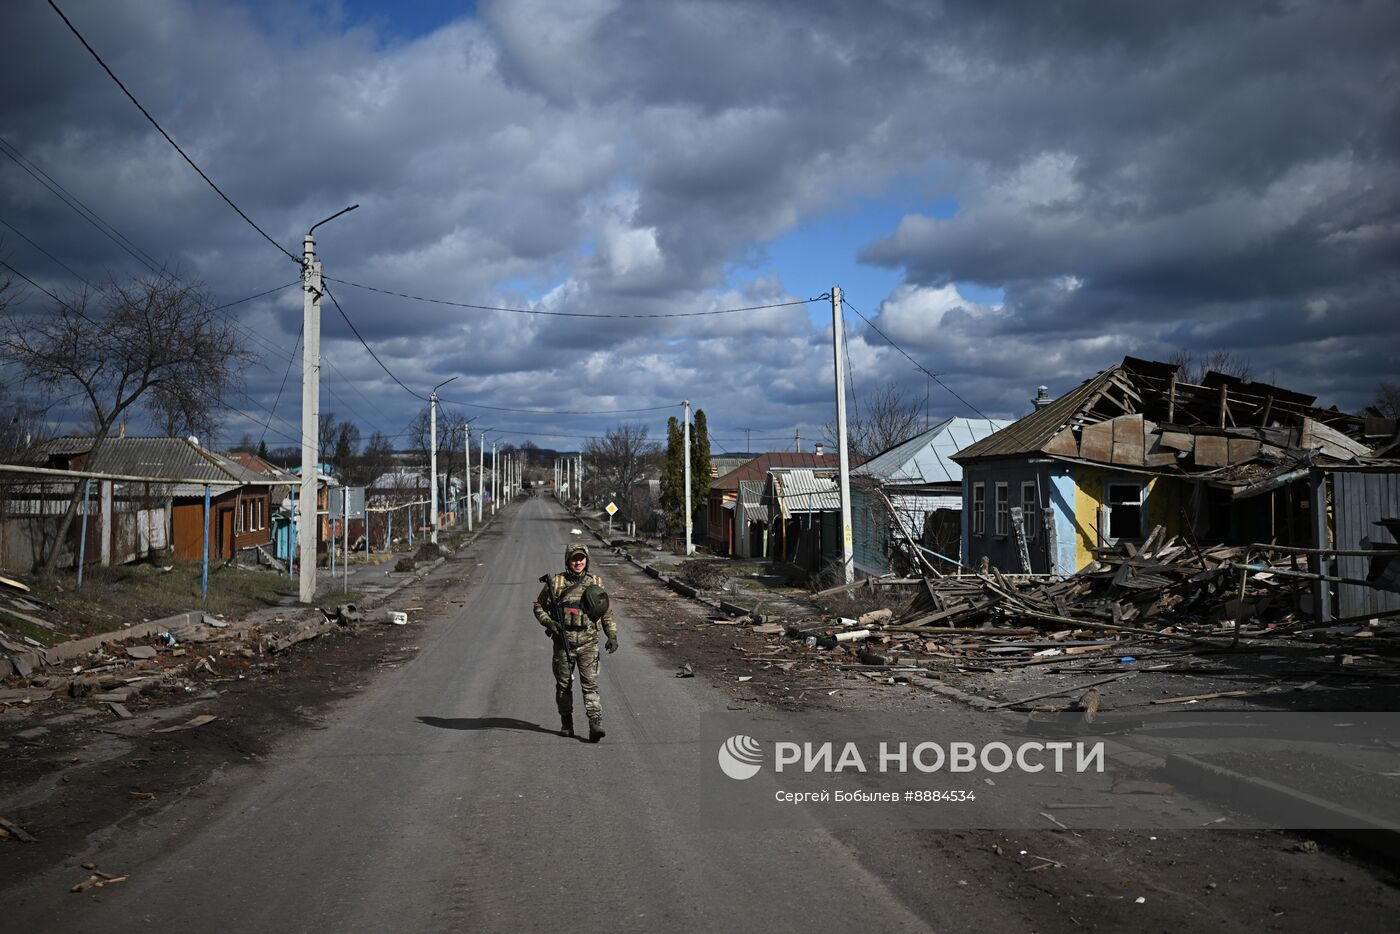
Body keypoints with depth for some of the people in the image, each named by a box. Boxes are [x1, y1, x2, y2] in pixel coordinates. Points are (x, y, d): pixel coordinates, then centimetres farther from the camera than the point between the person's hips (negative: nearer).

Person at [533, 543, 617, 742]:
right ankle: (566, 723, 23)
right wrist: (549, 623, -10)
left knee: (590, 684, -9)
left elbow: (607, 613, 12)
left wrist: (612, 636, 3)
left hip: (588, 643, 0)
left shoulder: (595, 583, 5)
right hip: (563, 643, 1)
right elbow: (539, 607, 8)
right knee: (563, 684, 9)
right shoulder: (555, 583, 1)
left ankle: (595, 725, -15)